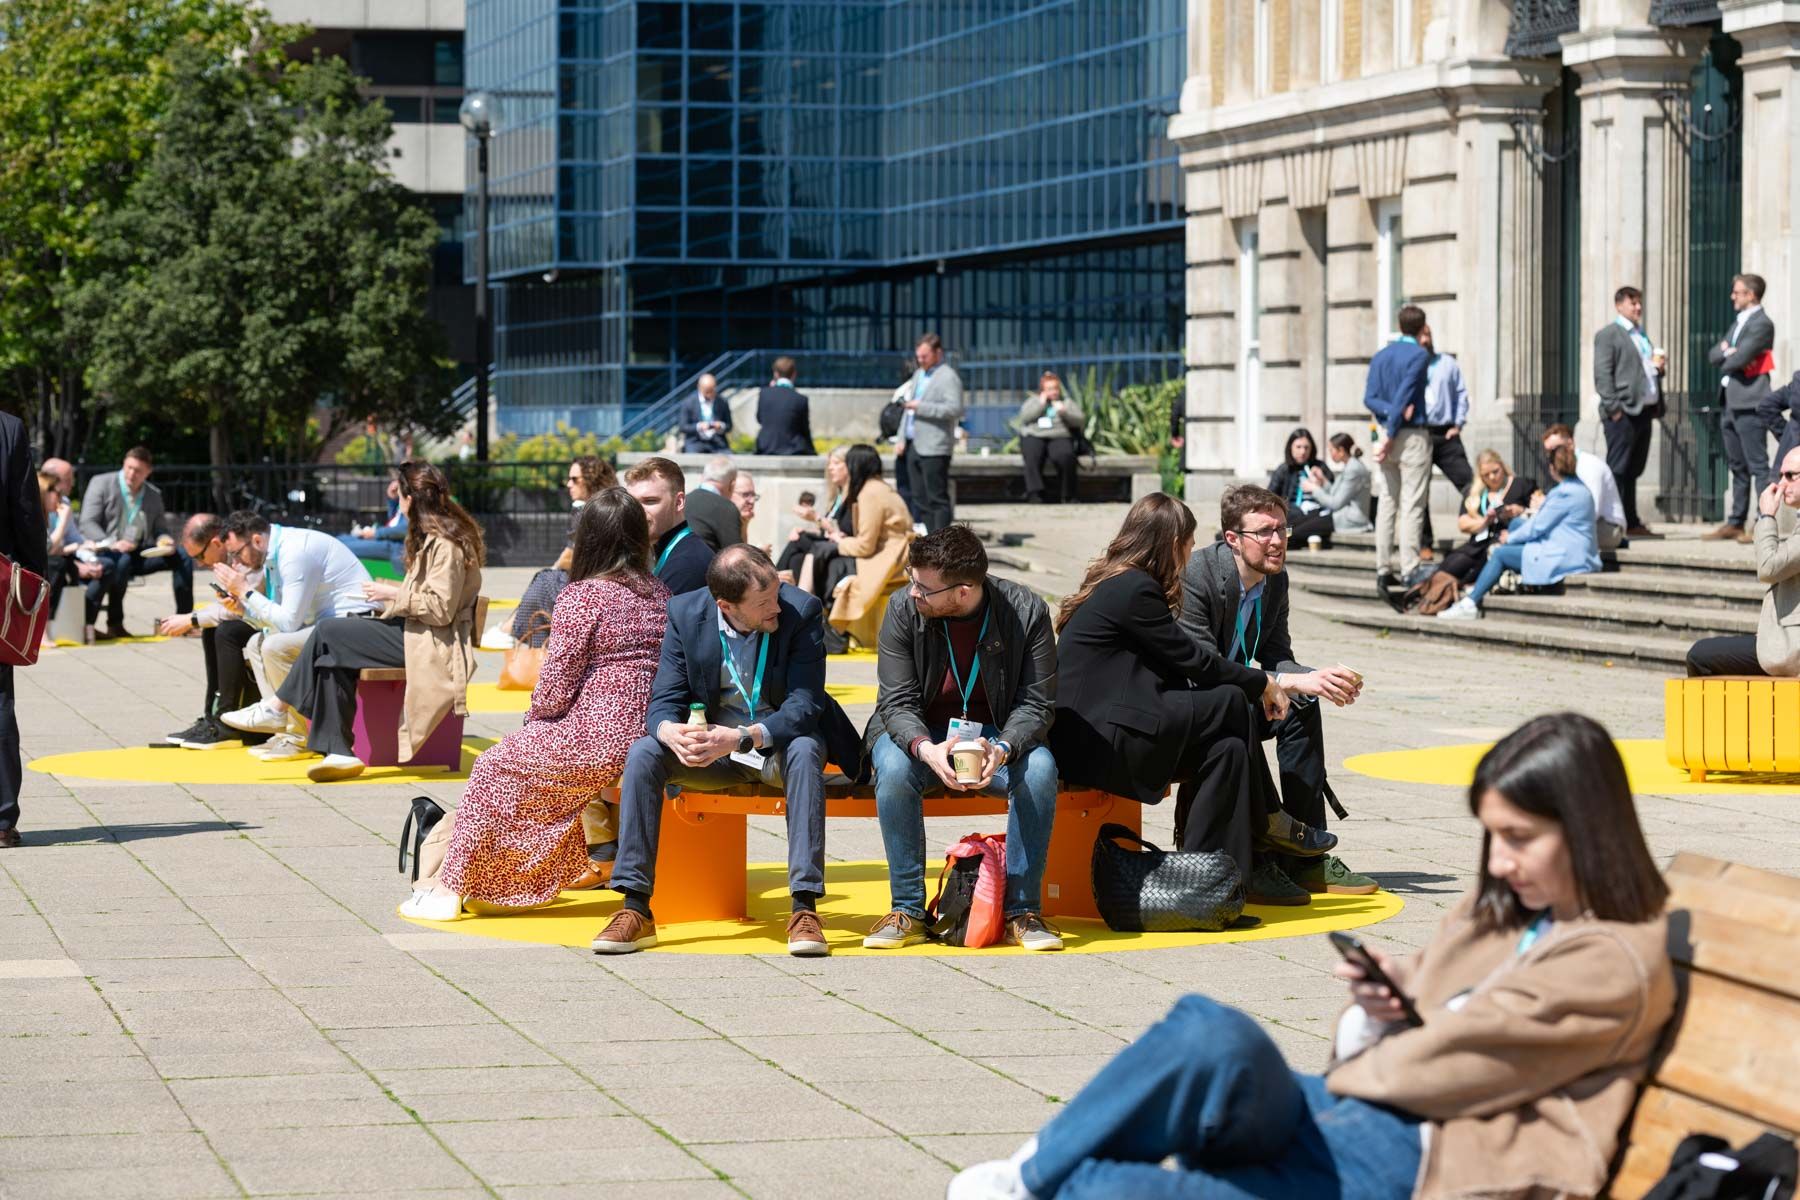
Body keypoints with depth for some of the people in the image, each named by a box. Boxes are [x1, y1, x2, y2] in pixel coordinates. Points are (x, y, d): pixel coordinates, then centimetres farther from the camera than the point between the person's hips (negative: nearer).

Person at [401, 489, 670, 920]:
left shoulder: (581, 597, -14)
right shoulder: (660, 595, 7)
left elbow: (555, 688, -14)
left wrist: (535, 717, 10)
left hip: (596, 739, -7)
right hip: (643, 734, 7)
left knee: (494, 768, 13)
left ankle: (449, 888, 16)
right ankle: (592, 865, 37)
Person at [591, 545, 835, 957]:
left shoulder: (800, 611, -17)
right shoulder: (685, 613, -9)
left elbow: (805, 705, -21)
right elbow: (664, 701, -7)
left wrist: (742, 737, -38)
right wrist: (669, 731, -34)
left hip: (777, 742, -2)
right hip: (712, 742, 2)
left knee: (805, 751, -36)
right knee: (642, 753, -24)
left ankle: (805, 908, -38)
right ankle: (636, 909, -24)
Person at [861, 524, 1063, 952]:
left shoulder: (1026, 611, -15)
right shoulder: (903, 609, -13)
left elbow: (1036, 703, -13)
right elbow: (897, 702, -13)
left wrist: (1003, 750, -35)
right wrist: (926, 749, -36)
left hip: (996, 735, 0)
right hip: (919, 735, 0)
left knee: (1039, 769, -32)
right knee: (894, 768, -34)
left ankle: (1022, 910, -19)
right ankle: (907, 911, -22)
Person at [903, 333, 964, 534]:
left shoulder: (948, 377, -8)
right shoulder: (919, 375, 20)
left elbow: (955, 409, -19)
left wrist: (921, 407, -19)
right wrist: (902, 438, 18)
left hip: (934, 448, -9)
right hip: (914, 446, 9)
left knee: (937, 499, -7)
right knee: (920, 499, 10)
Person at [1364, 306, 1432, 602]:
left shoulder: (1380, 356, 12)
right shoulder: (1419, 355, -7)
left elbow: (1370, 398, 3)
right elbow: (1404, 395, -15)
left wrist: (1394, 412, -11)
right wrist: (1390, 437, -14)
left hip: (1389, 432, 6)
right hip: (1413, 435, -6)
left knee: (1387, 503, 8)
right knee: (1411, 505, -6)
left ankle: (1383, 569, 5)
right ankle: (1409, 572, -10)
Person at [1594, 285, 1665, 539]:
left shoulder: (1641, 335, 24)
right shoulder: (1608, 334, -2)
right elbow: (1603, 374, -9)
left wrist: (1658, 367, 8)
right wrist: (1613, 408, -17)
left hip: (1644, 411, 8)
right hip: (1623, 413, -8)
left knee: (1633, 471, 11)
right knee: (1618, 470, -8)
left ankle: (1631, 523, 14)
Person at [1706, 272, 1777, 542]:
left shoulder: (1761, 324, -9)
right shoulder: (1739, 322, 20)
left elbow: (1740, 358, -19)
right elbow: (1713, 355, 15)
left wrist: (1725, 362, 1)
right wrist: (1726, 351, -5)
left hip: (1749, 405, -9)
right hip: (1730, 404, 9)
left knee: (1758, 466, -9)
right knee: (1738, 467, 13)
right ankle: (1735, 523, 19)